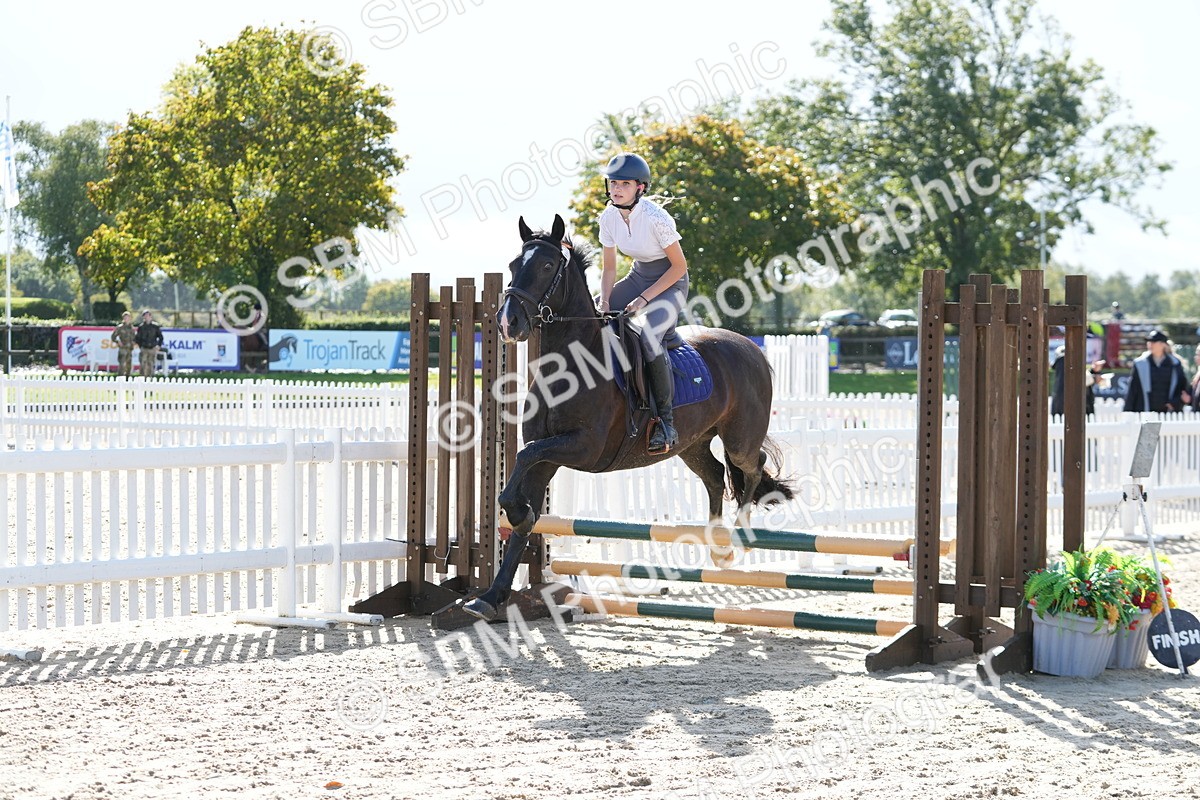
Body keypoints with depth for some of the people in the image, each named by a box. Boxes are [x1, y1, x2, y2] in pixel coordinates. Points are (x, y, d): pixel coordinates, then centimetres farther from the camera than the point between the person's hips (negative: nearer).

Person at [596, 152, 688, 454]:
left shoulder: (655, 217, -25)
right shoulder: (609, 217, -6)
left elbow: (679, 265, -18)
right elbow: (609, 268, 3)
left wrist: (645, 298, -20)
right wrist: (604, 304, -12)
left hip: (670, 280, -7)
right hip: (639, 276, 7)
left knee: (649, 334, -32)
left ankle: (667, 421, -24)